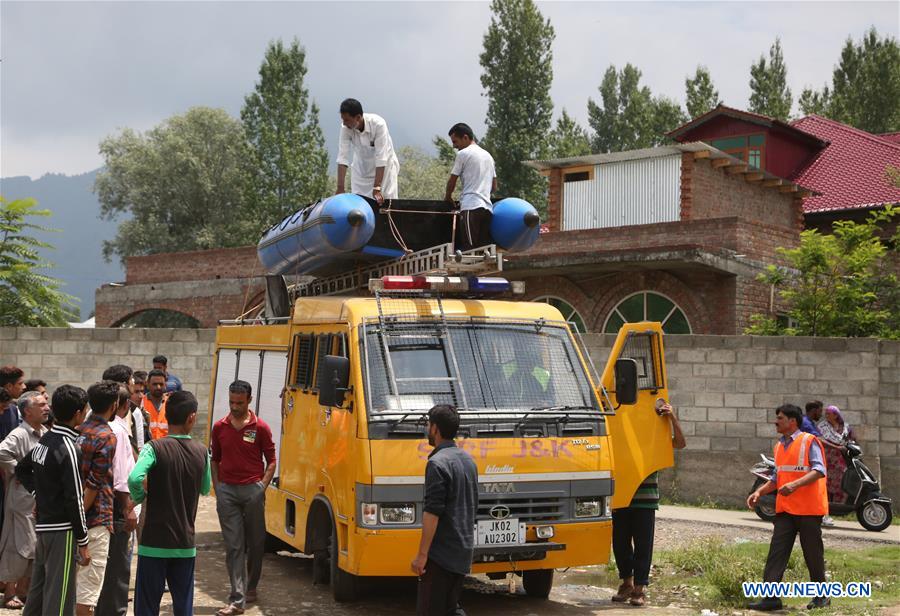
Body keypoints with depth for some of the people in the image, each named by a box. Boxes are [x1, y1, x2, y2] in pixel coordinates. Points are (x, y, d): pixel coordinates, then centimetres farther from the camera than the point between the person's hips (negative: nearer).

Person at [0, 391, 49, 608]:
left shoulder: (45, 433, 9)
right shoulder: (19, 435, -15)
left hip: (42, 499, 8)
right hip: (23, 499, -8)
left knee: (36, 548, 12)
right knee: (20, 546, -1)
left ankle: (23, 589, 24)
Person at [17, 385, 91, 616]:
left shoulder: (43, 441, 8)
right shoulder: (67, 448, -18)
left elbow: (21, 469, 25)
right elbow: (75, 499, -18)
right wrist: (83, 542, -13)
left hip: (42, 525, 9)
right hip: (62, 529, -9)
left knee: (38, 591, 16)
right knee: (59, 597, -4)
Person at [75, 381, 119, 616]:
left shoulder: (79, 430, 8)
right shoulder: (107, 436, -15)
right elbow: (94, 484, -19)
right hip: (96, 519, -8)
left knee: (72, 582, 17)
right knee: (88, 587, -2)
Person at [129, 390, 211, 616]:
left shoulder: (155, 448, -11)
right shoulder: (201, 452, 1)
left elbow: (134, 479, -27)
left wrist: (140, 497, -8)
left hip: (154, 542, -3)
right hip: (186, 544, 3)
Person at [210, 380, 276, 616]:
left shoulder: (260, 428, -2)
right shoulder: (220, 427, 6)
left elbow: (271, 461, 4)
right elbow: (215, 459, 15)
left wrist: (262, 486, -6)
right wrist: (217, 487, 6)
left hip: (252, 489, -1)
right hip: (227, 490, 1)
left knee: (255, 543, 10)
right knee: (233, 546, -2)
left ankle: (251, 588, 30)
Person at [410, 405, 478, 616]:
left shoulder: (438, 463, -16)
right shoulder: (468, 460, 12)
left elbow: (433, 512, -20)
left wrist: (422, 554, -17)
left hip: (441, 553, -9)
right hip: (464, 551, 9)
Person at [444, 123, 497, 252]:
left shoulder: (463, 154, 0)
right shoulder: (488, 155, 22)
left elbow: (452, 181, 5)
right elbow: (494, 186, 24)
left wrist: (448, 196, 22)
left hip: (471, 207, -7)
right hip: (487, 207, 7)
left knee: (469, 249, -12)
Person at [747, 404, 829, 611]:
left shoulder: (809, 441, -7)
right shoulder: (779, 446, 15)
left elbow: (819, 470, -17)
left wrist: (795, 484, -30)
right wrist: (759, 492, 8)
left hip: (809, 508, -6)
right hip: (785, 508, 6)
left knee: (813, 554, 5)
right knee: (777, 552, -3)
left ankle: (822, 596, 20)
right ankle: (771, 597, -5)